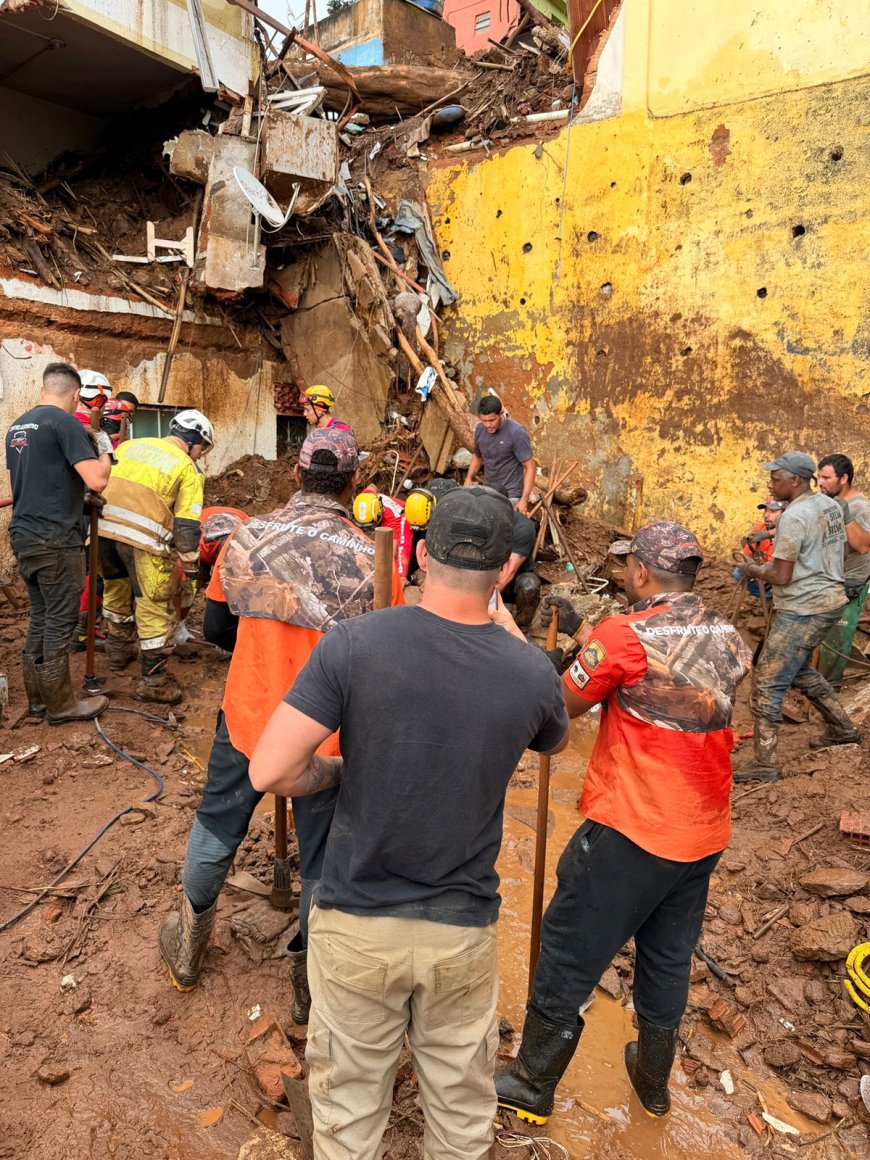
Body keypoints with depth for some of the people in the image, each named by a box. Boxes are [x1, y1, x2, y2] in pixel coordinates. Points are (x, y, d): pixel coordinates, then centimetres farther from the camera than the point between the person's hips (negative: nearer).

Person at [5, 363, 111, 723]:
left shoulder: (17, 426, 15)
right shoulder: (65, 423, -12)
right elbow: (97, 481, -20)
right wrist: (105, 454, 0)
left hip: (23, 535, 8)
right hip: (55, 540, -8)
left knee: (40, 618, 15)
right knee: (60, 621, 1)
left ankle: (37, 700, 23)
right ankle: (60, 704, 10)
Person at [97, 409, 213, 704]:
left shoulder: (131, 444, 25)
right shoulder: (187, 468, 9)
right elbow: (187, 527, 2)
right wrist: (190, 577, 7)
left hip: (101, 526, 6)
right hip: (141, 535, -6)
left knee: (116, 589, 28)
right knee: (155, 605, 6)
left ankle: (118, 651, 47)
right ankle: (153, 680, 11)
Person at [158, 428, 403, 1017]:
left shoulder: (245, 538, -9)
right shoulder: (372, 561, -17)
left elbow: (216, 628, 4)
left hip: (247, 720, 3)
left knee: (215, 832, 26)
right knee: (324, 858, 17)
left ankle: (189, 946, 49)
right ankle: (310, 973, 37)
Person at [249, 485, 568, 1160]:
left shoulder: (354, 643, -19)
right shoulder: (532, 672, -13)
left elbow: (270, 772, -21)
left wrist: (337, 771, 1)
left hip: (356, 922, -1)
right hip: (463, 931, 1)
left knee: (349, 1101, 22)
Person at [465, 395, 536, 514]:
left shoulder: (517, 432, -18)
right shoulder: (480, 429, 1)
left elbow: (530, 467, -15)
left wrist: (524, 499, -23)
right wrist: (469, 479, 2)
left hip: (511, 496, -6)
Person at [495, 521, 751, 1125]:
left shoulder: (624, 634, -19)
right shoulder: (730, 639, 1)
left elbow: (564, 707, -8)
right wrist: (584, 633, 17)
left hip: (631, 830, -7)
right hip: (704, 834, 7)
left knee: (569, 955, 11)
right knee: (669, 959, 24)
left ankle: (532, 1083, 27)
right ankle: (654, 1081, 44)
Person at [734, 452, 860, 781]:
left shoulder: (793, 517, -20)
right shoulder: (831, 505, 8)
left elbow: (781, 576, -20)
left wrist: (753, 570, 0)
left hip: (803, 611, -10)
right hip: (830, 600, 10)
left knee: (766, 683, -6)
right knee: (799, 669, 28)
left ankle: (763, 764, -3)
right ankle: (842, 728, 39)